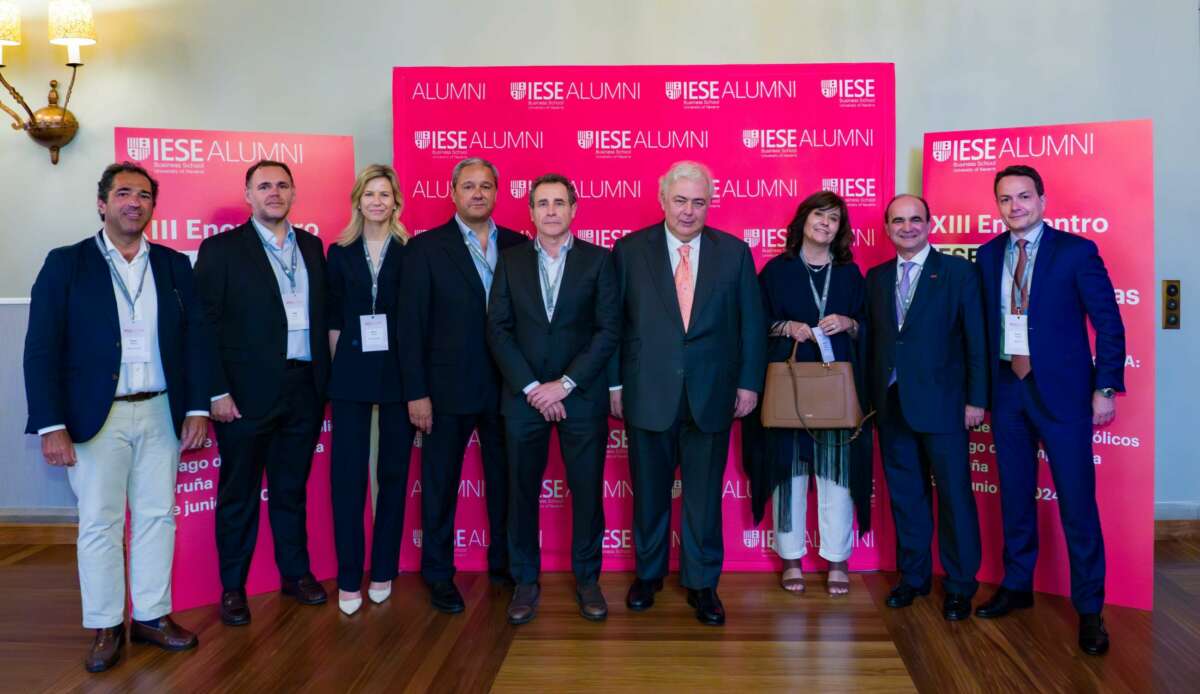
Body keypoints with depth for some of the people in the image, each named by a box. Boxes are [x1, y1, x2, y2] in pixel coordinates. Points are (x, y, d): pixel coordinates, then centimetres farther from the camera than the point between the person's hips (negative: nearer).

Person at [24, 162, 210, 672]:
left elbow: (195, 340, 6)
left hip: (161, 413, 3)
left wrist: (197, 408, -2)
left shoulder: (174, 265, 7)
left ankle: (152, 616, 22)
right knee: (100, 523, 5)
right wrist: (52, 426, -12)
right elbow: (42, 349, -5)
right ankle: (106, 627, 18)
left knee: (158, 516, 9)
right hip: (96, 417, -2)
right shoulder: (66, 264, -1)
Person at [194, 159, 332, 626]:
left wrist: (324, 379, 7)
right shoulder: (221, 249, -3)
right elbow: (205, 325, -7)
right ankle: (232, 587, 21)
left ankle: (295, 573, 29)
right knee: (239, 494, 8)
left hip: (304, 389, 4)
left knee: (291, 488, 16)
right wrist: (217, 391, -13)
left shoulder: (312, 247, 11)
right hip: (247, 392, -4)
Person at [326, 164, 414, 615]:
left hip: (399, 372, -1)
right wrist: (339, 365, 3)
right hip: (351, 374, 1)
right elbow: (334, 318, 9)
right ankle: (349, 578, 9)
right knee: (347, 474, 0)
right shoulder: (340, 253, 7)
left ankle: (383, 571, 19)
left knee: (394, 471, 7)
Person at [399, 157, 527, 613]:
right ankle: (438, 575, 25)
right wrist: (416, 392, -9)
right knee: (440, 485, 9)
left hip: (506, 386, 3)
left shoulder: (518, 246, 4)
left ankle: (503, 563, 32)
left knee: (505, 481, 14)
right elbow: (413, 325, -6)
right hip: (448, 387, -2)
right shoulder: (426, 248, -3)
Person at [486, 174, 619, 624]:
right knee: (522, 491, 6)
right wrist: (532, 388, -9)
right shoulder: (511, 261, 7)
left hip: (582, 397, -1)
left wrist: (564, 384, -11)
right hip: (523, 396, 1)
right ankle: (525, 581, 20)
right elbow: (498, 329, 1)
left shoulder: (597, 260, 2)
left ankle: (587, 579, 20)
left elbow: (609, 330, -4)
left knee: (588, 490, 5)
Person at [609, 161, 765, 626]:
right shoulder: (630, 250, 0)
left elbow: (751, 323, 5)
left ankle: (702, 583, 23)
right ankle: (648, 573, 31)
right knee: (649, 492, 12)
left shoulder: (734, 252, 3)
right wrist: (614, 383, 0)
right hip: (648, 393, 0)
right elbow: (614, 322, 2)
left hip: (711, 395, 1)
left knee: (705, 495, 8)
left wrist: (749, 382, 1)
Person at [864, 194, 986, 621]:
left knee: (954, 494, 3)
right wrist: (872, 397, 2)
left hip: (941, 403, -4)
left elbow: (976, 338, -4)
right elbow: (872, 340, 8)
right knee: (904, 494, 12)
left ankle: (960, 585, 16)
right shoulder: (876, 278, 11)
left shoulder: (958, 271, -1)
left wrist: (976, 398, -8)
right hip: (891, 404, 4)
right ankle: (913, 576, 26)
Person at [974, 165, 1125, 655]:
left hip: (1060, 389, -4)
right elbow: (983, 323, 8)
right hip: (1006, 388, 4)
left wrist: (1106, 388, -10)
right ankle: (1016, 586, 28)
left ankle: (1089, 609, 11)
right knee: (1014, 495, 13)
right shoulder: (988, 256, 7)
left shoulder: (1075, 251, -5)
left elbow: (1109, 324, -5)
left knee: (1077, 500, -1)